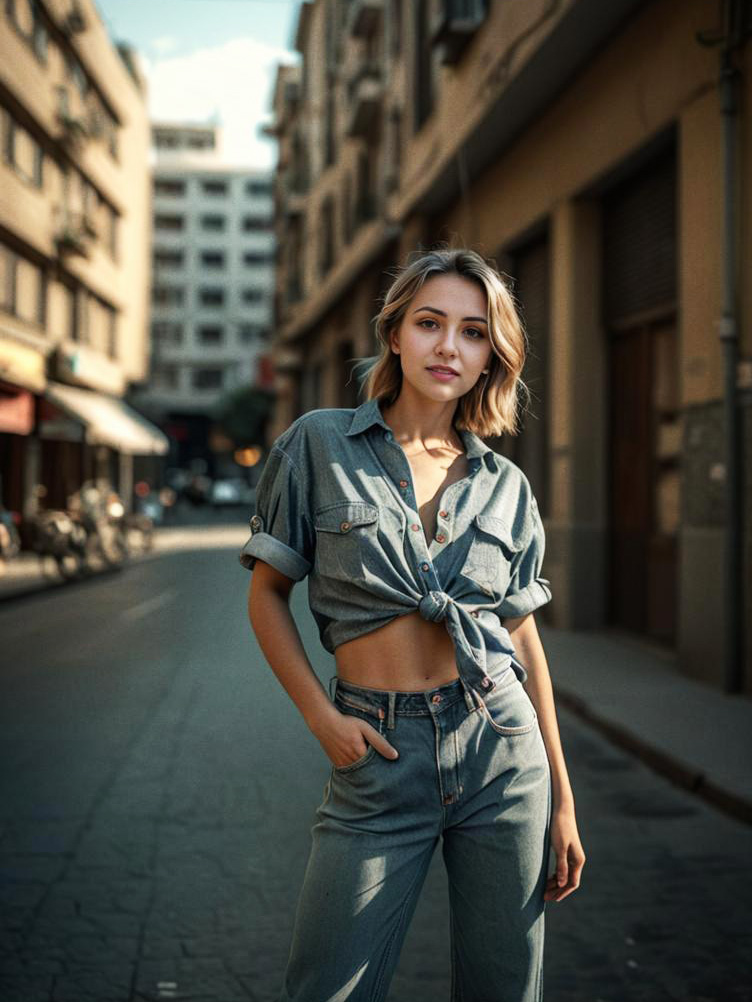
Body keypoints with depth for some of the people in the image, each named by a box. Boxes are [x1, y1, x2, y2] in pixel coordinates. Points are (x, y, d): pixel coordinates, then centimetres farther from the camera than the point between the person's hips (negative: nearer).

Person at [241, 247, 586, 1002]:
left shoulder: (506, 485, 7)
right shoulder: (320, 444, -1)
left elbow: (523, 636, 9)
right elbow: (267, 595, 4)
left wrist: (562, 799, 8)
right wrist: (322, 718, -7)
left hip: (502, 748, 2)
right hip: (379, 758, -2)